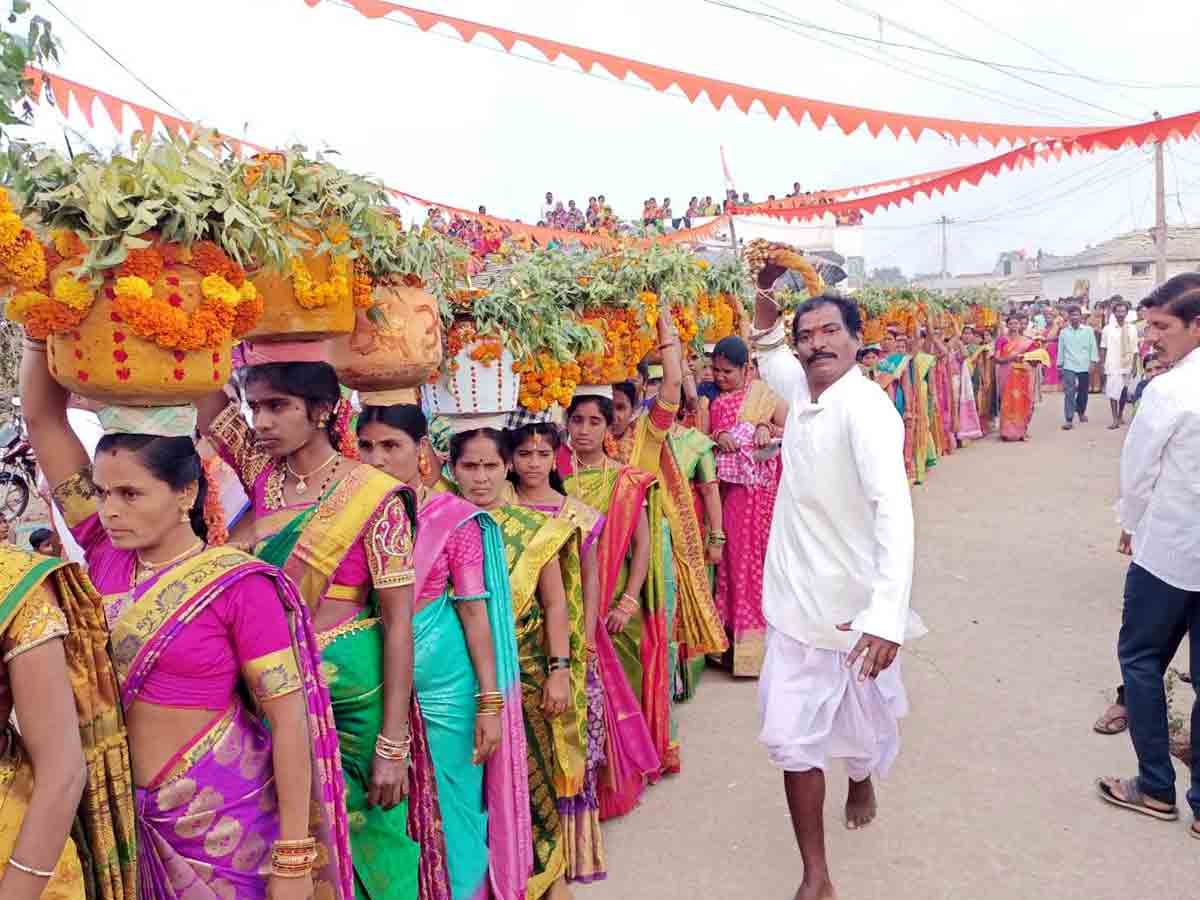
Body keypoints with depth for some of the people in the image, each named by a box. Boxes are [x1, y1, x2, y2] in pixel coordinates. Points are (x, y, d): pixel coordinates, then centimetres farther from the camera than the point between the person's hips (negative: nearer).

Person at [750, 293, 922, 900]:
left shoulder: (865, 407, -22)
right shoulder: (801, 389, 1)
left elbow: (893, 509, -34)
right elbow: (769, 351, 26)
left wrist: (888, 615, -46)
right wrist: (766, 300, 8)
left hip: (855, 604, -5)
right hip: (794, 600, 5)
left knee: (860, 721, 20)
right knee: (791, 737, 2)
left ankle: (862, 779, 55)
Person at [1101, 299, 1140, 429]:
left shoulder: (1132, 328, 1)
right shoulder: (1108, 328, -4)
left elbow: (1135, 349, 4)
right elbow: (1103, 347, 2)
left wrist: (1134, 366, 0)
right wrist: (1102, 363, -2)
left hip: (1127, 365, 2)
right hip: (1113, 365, -2)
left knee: (1125, 392, 12)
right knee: (1113, 393, -5)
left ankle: (1121, 415, 29)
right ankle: (1115, 420, -1)